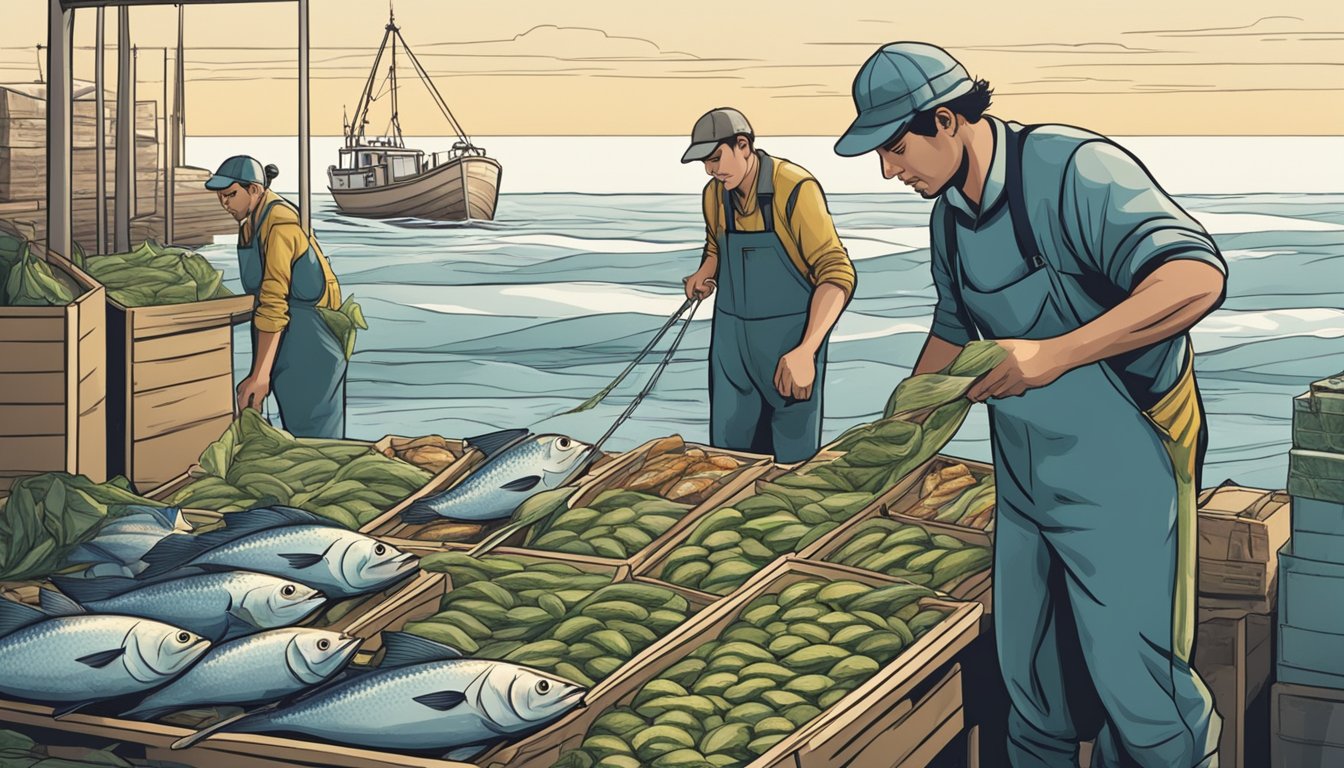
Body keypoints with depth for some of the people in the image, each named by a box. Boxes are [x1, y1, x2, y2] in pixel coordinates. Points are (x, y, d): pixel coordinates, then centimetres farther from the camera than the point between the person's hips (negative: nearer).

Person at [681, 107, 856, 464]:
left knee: (793, 461, 0)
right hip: (733, 338, 6)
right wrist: (704, 276, -1)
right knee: (729, 447, 7)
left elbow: (837, 274, -24)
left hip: (792, 337, -6)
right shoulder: (714, 194, 1)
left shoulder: (796, 190, -20)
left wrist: (806, 351, -34)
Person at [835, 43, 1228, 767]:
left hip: (1119, 471, -8)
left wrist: (1054, 355, -40)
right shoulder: (949, 214, 6)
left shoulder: (1073, 170, -22)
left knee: (1130, 678, -3)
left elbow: (1196, 277, -35)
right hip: (1024, 480, 8)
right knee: (1029, 676, 16)